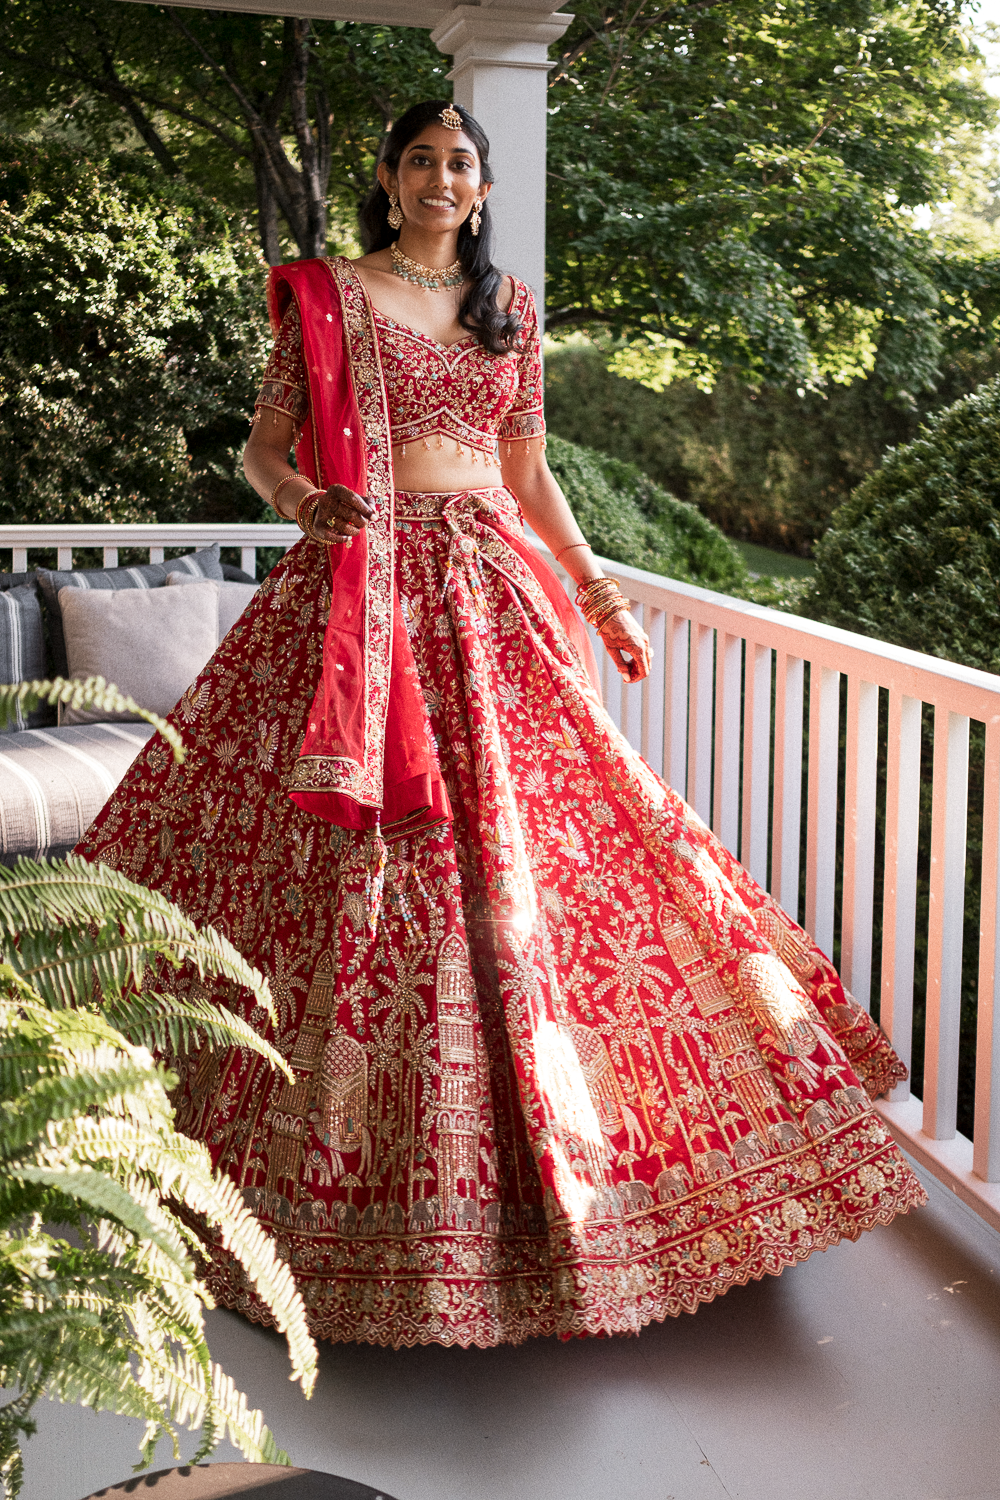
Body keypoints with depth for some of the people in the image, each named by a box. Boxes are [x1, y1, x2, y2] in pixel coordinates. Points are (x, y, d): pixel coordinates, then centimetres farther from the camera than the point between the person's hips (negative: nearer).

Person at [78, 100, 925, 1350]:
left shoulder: (509, 307, 16)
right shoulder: (326, 294, 5)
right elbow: (262, 449, 3)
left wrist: (595, 587, 12)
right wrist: (304, 498, -19)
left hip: (492, 591, 4)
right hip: (362, 587, -3)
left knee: (521, 848, 2)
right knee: (354, 866, -5)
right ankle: (345, 1146, 9)